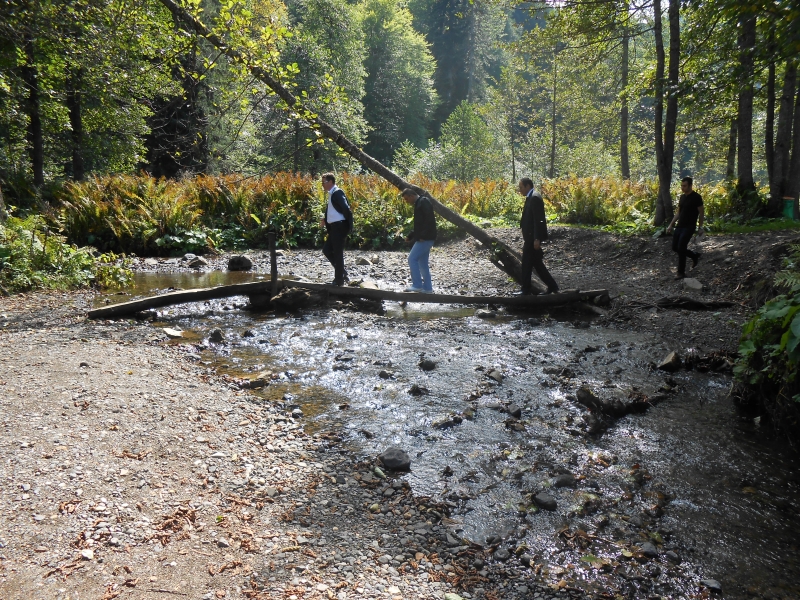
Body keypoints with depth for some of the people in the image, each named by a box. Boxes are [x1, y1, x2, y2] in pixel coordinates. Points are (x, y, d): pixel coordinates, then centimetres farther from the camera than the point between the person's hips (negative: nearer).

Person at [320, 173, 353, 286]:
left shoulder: (337, 193, -13)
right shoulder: (331, 194, 15)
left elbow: (346, 209, -20)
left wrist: (348, 226, -16)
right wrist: (325, 220, 9)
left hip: (339, 227, -10)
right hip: (334, 228, 10)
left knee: (338, 253, -3)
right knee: (326, 250, 14)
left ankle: (339, 279, 6)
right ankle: (342, 272, 21)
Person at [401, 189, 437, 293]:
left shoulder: (423, 202, -10)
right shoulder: (418, 204, 21)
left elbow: (430, 220, -22)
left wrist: (422, 235, -25)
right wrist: (411, 236, 19)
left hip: (425, 239, -10)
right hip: (424, 239, 10)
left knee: (412, 259, -10)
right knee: (422, 262, 11)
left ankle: (417, 285, -8)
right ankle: (427, 288, 15)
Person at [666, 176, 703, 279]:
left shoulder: (696, 197, -11)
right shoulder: (682, 197, 10)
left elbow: (701, 213, -6)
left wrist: (701, 227, -6)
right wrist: (671, 225, 12)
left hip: (689, 227, -8)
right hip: (680, 226, 8)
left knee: (681, 248, -13)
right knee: (675, 248, 8)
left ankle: (681, 272, -2)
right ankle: (695, 256, 32)